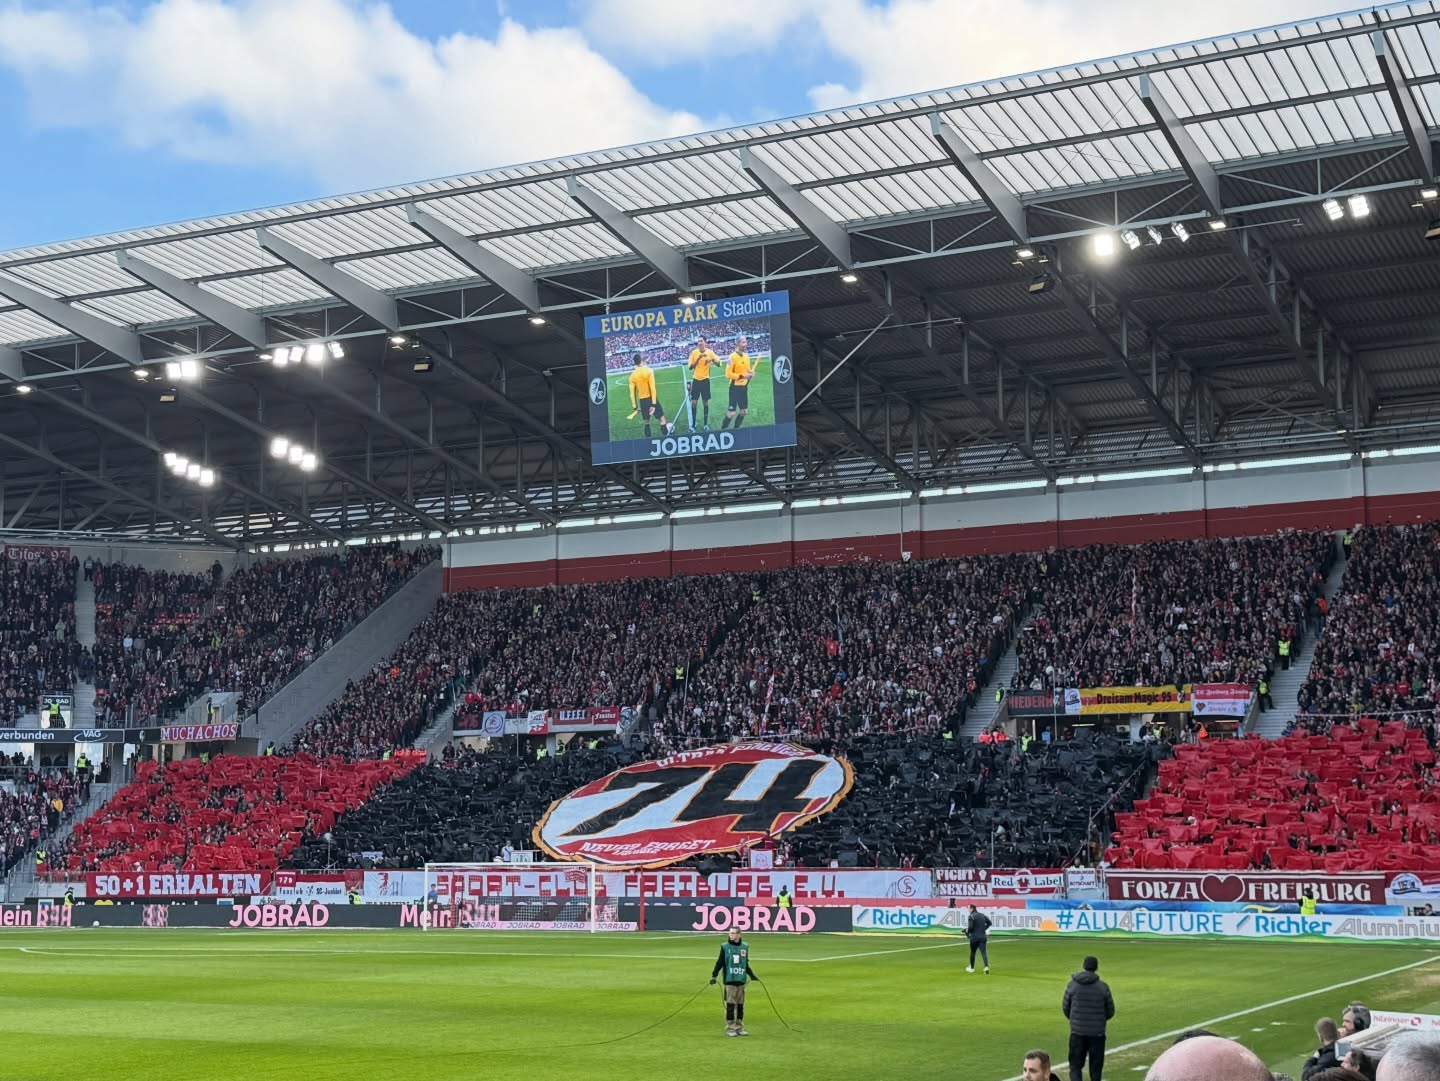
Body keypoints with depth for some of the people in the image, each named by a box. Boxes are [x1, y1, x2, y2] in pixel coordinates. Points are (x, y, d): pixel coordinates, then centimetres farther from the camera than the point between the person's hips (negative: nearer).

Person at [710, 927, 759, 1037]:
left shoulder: (745, 947, 9)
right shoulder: (725, 947, 0)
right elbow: (719, 963, 1)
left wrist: (752, 975, 25)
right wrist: (714, 975, -8)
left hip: (741, 980, 3)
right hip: (729, 981, -3)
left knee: (740, 1005, 6)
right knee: (730, 1005, -4)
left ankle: (739, 1028, 14)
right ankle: (730, 1028, 2)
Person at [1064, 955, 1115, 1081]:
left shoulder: (1072, 984, -4)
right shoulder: (1103, 987, -6)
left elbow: (1065, 1007, 4)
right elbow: (1110, 1011, 2)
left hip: (1077, 1032, 0)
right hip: (1097, 1033, 0)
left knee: (1075, 1066, 6)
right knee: (1096, 1066, 11)